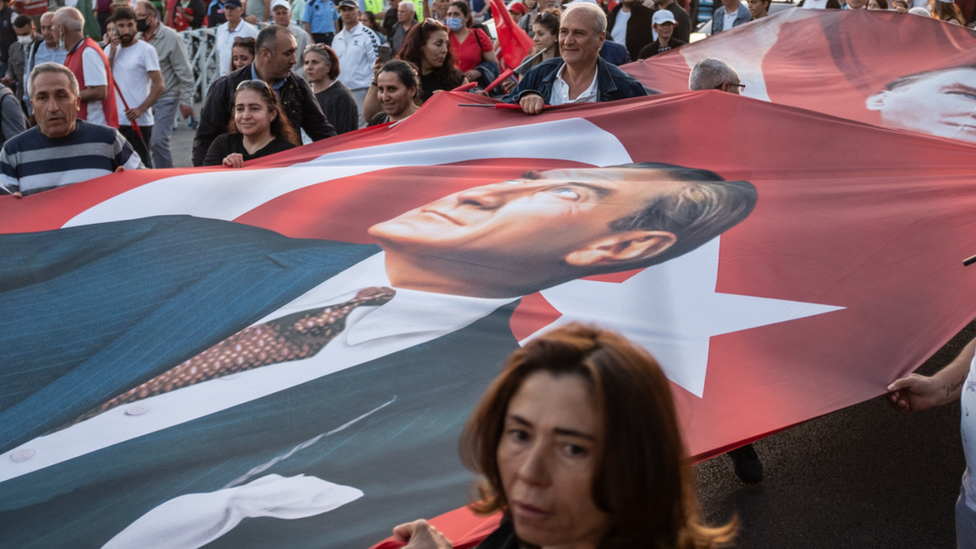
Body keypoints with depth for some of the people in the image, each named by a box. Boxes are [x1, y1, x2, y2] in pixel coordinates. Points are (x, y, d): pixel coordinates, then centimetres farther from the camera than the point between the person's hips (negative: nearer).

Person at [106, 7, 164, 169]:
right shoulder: (112, 49, 12)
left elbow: (159, 85, -12)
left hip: (139, 122, -6)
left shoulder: (146, 50, -7)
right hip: (115, 121, 6)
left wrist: (141, 109, -21)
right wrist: (111, 56, -5)